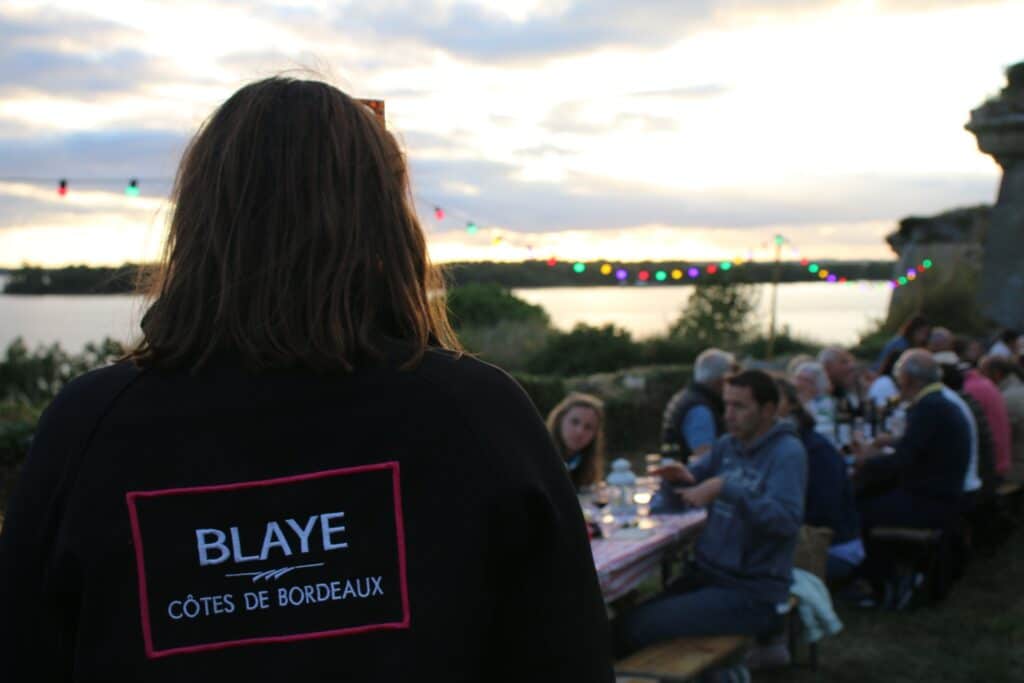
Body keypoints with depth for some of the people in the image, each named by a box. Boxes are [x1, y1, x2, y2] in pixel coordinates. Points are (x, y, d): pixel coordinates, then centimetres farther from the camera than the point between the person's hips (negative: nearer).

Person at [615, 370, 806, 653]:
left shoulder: (787, 452, -11)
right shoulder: (728, 445, 10)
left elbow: (787, 519, -25)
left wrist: (726, 487, -32)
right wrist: (683, 477, -2)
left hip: (752, 594, -7)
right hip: (707, 574, 7)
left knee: (634, 629, -20)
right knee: (626, 621, -7)